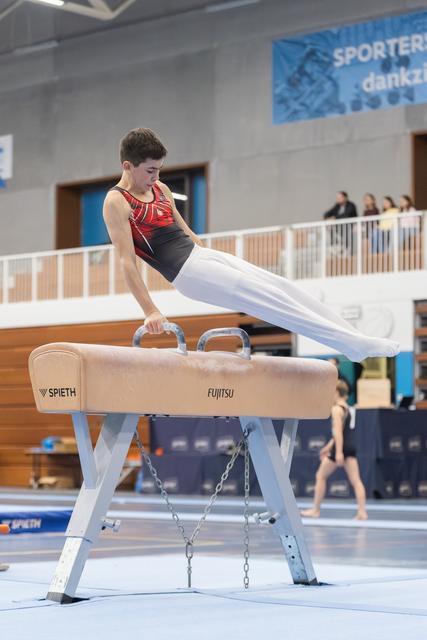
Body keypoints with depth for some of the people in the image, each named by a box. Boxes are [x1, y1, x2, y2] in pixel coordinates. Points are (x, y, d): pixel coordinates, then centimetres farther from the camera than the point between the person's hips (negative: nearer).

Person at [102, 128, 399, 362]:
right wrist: (150, 310, -20)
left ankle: (356, 338, 1)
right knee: (268, 298, -15)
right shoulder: (116, 203, -10)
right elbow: (127, 260, -15)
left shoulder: (160, 189, 14)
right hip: (186, 270, -8)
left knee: (280, 286, -1)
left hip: (201, 254, 8)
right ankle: (355, 344, -15)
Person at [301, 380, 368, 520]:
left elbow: (338, 431, -20)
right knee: (355, 480, 0)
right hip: (350, 446, 8)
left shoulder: (336, 409, -11)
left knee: (321, 476, 6)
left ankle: (315, 510, 11)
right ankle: (362, 512, -9)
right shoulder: (346, 408, 17)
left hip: (341, 447, -8)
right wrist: (329, 446, 29)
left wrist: (339, 452, -26)